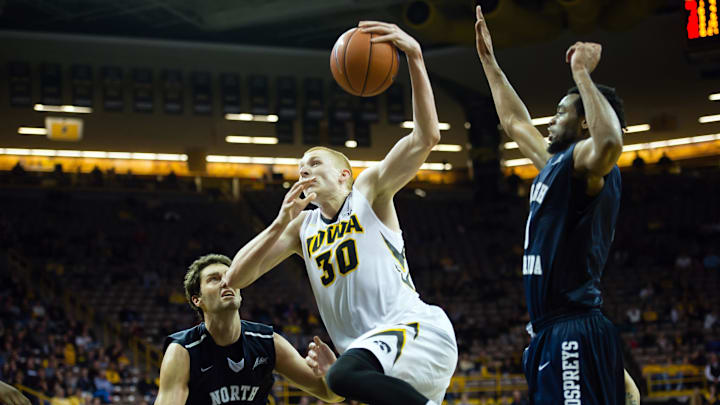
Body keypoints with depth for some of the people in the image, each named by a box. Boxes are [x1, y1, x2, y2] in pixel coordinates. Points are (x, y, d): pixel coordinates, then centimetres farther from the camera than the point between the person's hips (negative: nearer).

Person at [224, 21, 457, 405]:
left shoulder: (369, 190, 7)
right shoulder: (302, 227, 22)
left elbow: (426, 136, -9)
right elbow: (235, 278, 12)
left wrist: (414, 57, -19)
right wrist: (280, 223, -1)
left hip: (418, 330, -7)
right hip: (372, 349, 7)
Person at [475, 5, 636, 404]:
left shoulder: (585, 162, -7)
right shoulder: (555, 164, 21)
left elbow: (610, 141, -33)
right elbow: (515, 121, 38)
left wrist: (582, 73, -24)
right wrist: (488, 60, 40)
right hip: (550, 335, 10)